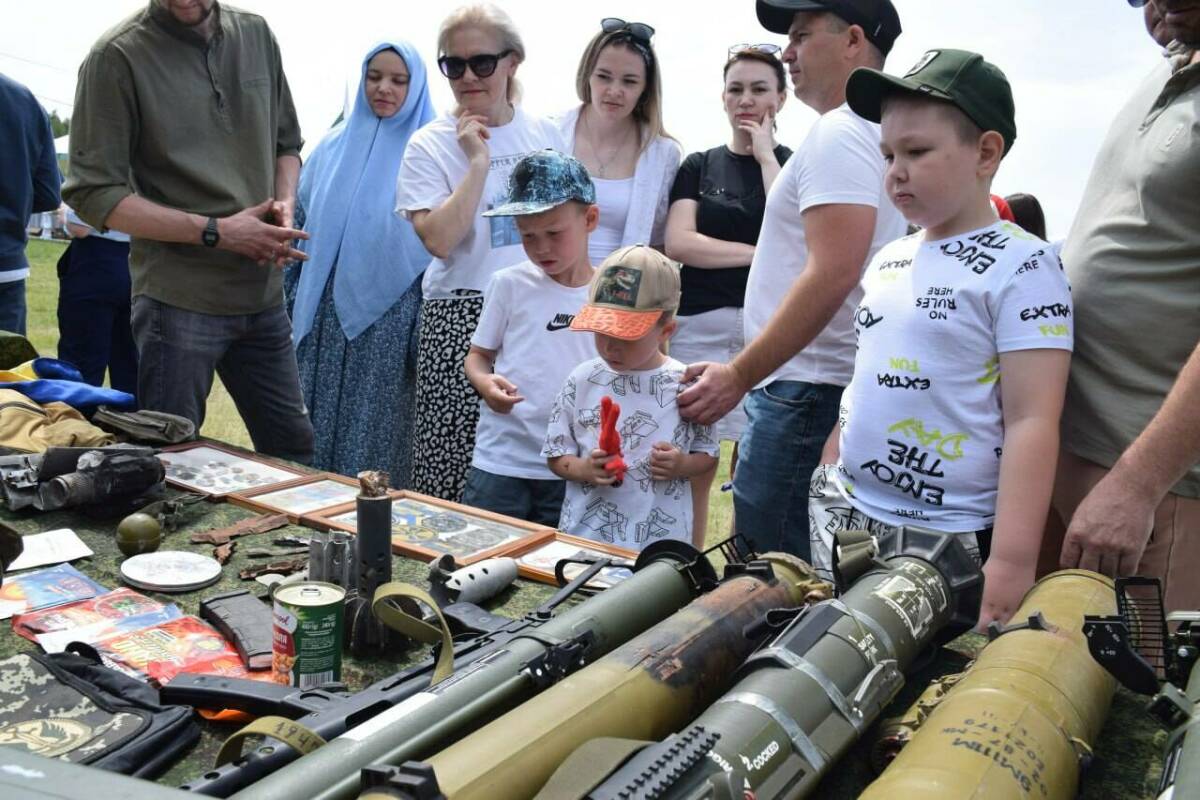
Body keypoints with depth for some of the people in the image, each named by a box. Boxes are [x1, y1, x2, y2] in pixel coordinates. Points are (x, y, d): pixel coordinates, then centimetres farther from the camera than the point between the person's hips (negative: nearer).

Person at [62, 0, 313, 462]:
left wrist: (284, 204, -3)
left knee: (294, 446, 15)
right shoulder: (118, 56, -9)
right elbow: (94, 194, -10)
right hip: (179, 299, -5)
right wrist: (217, 232, -16)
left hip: (264, 294, 5)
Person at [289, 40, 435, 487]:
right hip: (330, 310, 4)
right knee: (322, 421, 10)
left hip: (393, 313, -4)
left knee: (380, 431, 1)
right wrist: (301, 307, 14)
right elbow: (307, 220, 18)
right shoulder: (336, 144, 11)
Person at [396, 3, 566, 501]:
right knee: (455, 467, -3)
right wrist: (478, 161, -12)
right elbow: (438, 239, -14)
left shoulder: (547, 135, 10)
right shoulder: (431, 144, 0)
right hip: (461, 317, -3)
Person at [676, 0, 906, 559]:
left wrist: (739, 375, -20)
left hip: (808, 389, -10)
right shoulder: (870, 131, 20)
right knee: (803, 573, 13)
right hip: (812, 383, 10)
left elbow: (831, 275, -22)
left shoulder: (837, 134, -11)